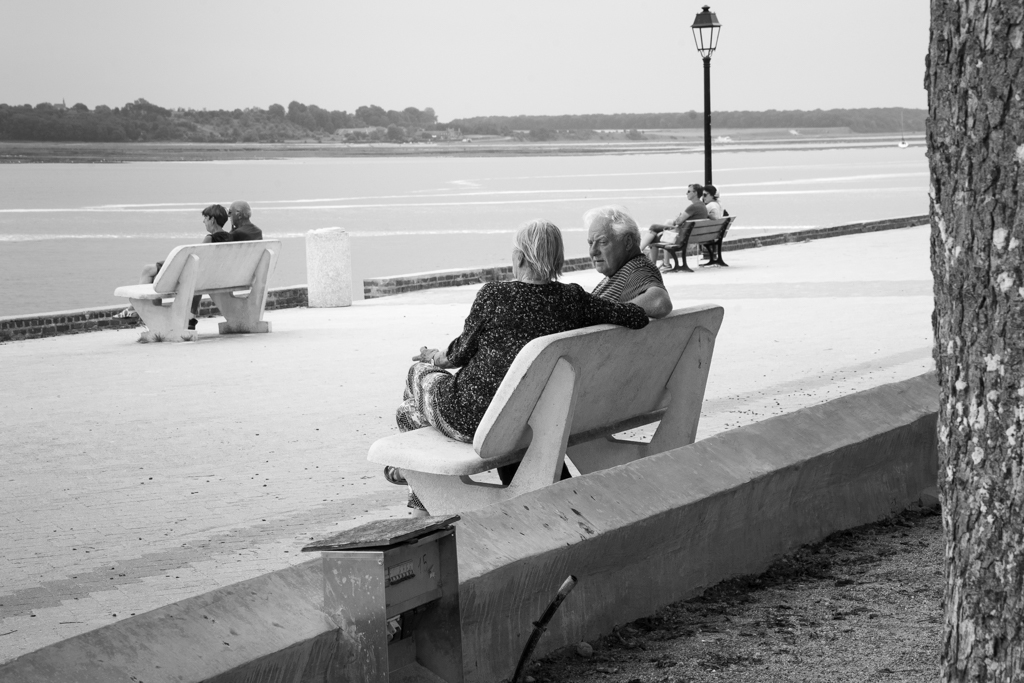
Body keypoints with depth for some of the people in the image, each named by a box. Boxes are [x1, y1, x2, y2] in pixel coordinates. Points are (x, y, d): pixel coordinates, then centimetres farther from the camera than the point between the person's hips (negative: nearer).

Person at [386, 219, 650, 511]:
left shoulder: (494, 295, -21)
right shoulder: (573, 299, -11)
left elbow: (462, 352, -7)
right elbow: (638, 317, -13)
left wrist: (433, 356, 15)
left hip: (473, 420, -5)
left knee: (419, 372, 27)